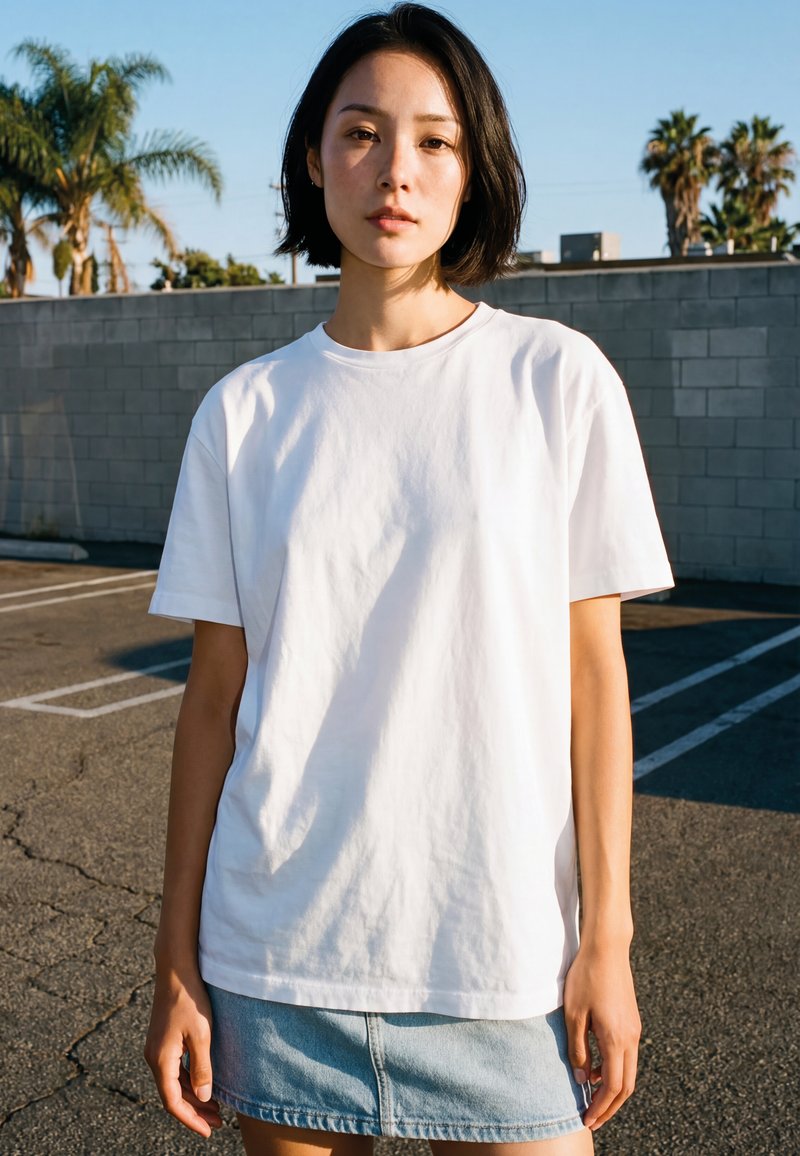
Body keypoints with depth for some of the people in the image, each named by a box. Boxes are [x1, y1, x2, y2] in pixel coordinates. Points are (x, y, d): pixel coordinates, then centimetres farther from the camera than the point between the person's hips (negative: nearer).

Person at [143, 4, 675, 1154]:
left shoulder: (561, 380, -3)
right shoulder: (244, 412, 1)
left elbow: (593, 669, -2)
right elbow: (215, 694, 3)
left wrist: (606, 935, -3)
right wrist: (178, 959, 4)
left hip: (502, 961, -1)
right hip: (275, 957, 2)